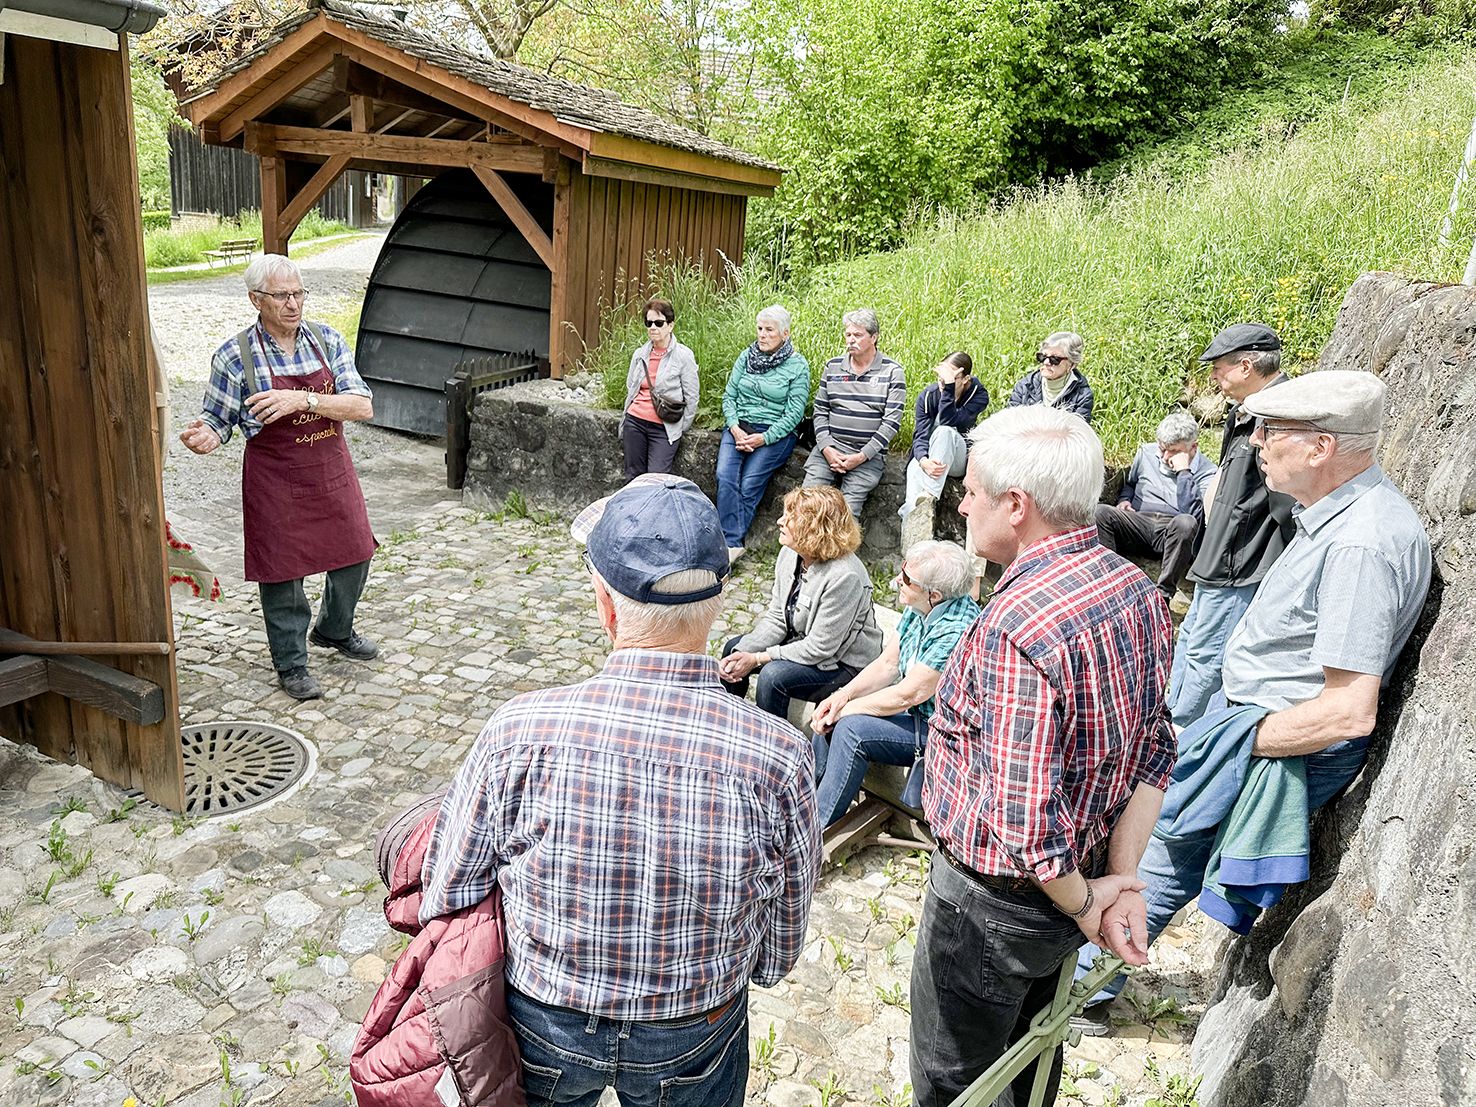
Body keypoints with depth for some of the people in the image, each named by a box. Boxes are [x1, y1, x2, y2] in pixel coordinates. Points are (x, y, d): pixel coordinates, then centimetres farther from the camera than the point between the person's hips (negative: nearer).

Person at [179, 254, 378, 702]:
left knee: (353, 555, 15)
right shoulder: (234, 356, -10)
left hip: (332, 472, 4)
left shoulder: (328, 340, -3)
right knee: (283, 570, 4)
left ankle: (334, 631, 43)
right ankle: (291, 663, 25)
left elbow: (363, 405, -12)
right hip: (275, 481, -3)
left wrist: (304, 399, -26)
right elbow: (217, 421, -2)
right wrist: (205, 437, -26)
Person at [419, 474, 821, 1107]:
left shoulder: (519, 733, -28)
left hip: (540, 1031, 0)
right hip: (693, 1041, 1)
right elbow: (778, 951, -11)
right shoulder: (777, 758, -27)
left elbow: (445, 906, -13)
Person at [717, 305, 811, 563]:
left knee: (749, 485, -20)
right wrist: (735, 428, -7)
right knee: (725, 476, -21)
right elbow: (729, 396, 10)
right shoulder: (746, 357, 10)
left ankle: (730, 543, -14)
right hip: (739, 427, 3)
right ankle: (732, 543, -23)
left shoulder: (798, 365, -2)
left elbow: (794, 413, -6)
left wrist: (763, 438, -15)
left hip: (775, 433, -3)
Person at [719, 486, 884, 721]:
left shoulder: (843, 576, -32)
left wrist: (757, 659, -23)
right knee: (734, 648, 5)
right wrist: (741, 654, -16)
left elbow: (819, 648, -27)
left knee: (773, 675, -29)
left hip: (845, 664, -8)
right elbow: (776, 619, -1)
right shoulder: (790, 554, -7)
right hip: (802, 641, 9)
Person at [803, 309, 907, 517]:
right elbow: (820, 411, 12)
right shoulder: (832, 366, 11)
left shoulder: (892, 372, 0)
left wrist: (861, 457, -12)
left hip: (869, 454, -3)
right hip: (830, 447, 3)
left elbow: (891, 421, -5)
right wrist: (826, 449, -5)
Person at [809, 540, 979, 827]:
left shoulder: (957, 629, -30)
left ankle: (816, 829, -8)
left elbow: (909, 694, -26)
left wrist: (847, 708, -16)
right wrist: (844, 694, -12)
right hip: (914, 712, 9)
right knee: (828, 717, -2)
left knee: (850, 728, -23)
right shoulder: (918, 609, -1)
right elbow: (888, 664, 4)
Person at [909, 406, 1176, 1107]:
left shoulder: (1016, 630, -34)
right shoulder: (1136, 589, -5)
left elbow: (1025, 821, -33)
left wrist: (1081, 903, -15)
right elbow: (1154, 749, -1)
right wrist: (1119, 877, -3)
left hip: (992, 901, -8)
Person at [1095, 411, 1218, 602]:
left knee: (1186, 523, -40)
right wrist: (1124, 500, 11)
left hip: (1172, 532, -3)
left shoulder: (1207, 471, 2)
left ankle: (1163, 594, -33)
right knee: (1100, 512, -27)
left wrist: (1183, 472, -15)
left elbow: (1193, 513, -14)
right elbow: (1129, 483, 34)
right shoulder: (1146, 452, 15)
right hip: (1138, 523, 3)